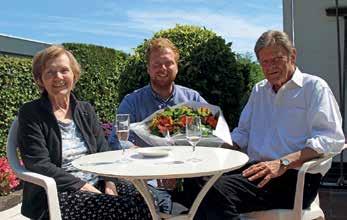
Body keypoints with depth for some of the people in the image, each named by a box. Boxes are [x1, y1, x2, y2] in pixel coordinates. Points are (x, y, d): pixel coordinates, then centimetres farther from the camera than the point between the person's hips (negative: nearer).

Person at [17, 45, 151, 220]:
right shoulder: (30, 114, -2)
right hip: (55, 194, -5)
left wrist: (109, 183, -10)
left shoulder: (85, 110, 13)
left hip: (97, 185, 5)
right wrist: (82, 186, -17)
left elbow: (104, 151, 8)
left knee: (144, 199, -19)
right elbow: (39, 165, -11)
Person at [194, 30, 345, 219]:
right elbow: (242, 133, 29)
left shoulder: (314, 87, 5)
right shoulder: (259, 90, 25)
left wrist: (283, 163, -21)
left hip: (294, 177, -5)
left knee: (218, 189, -31)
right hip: (256, 169, 6)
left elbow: (331, 139, -9)